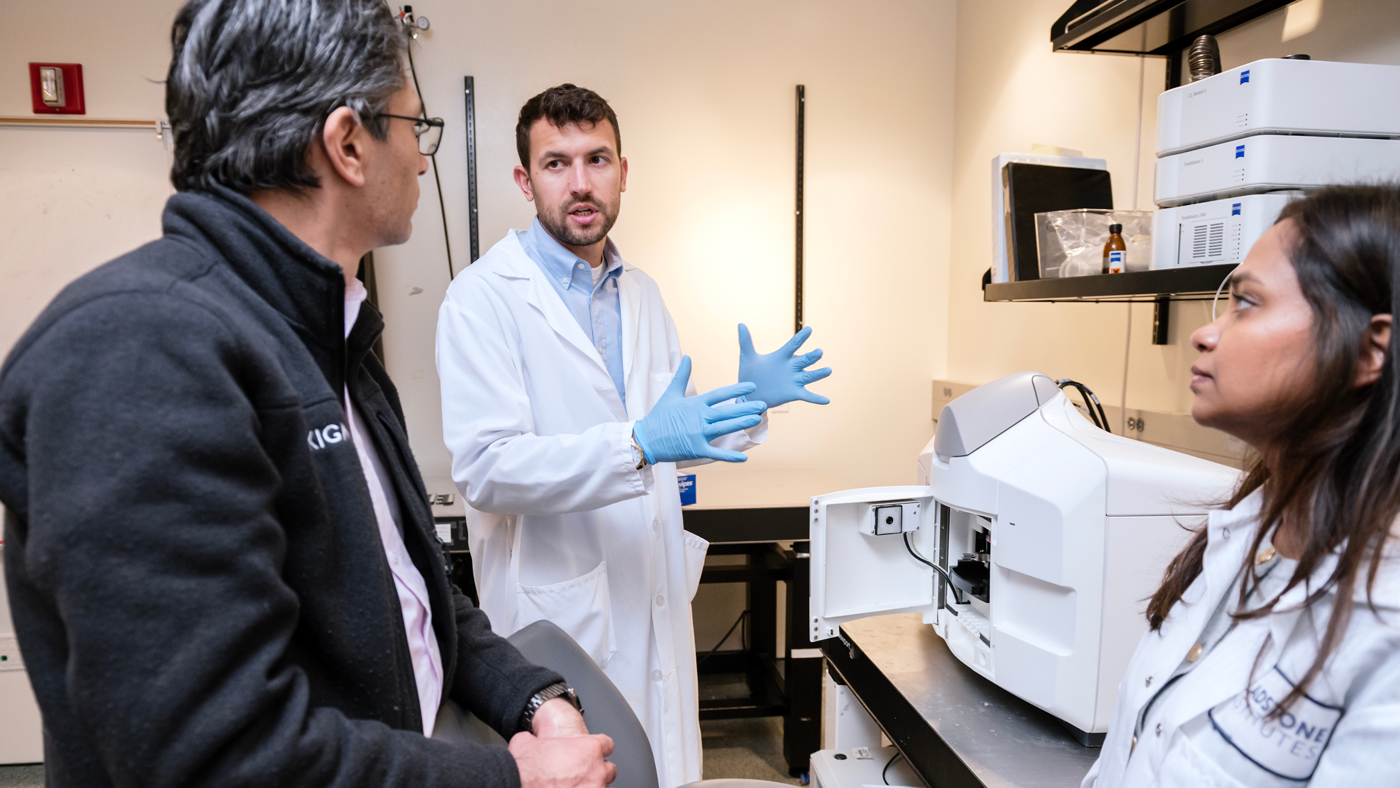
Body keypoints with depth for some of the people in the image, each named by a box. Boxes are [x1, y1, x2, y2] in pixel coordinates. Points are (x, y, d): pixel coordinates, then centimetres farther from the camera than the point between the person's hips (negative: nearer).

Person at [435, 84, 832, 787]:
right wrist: (640, 444, -32)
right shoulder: (483, 296, -13)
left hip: (655, 598, 6)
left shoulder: (641, 294, 10)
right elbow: (485, 467, -22)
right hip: (559, 608, -6)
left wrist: (745, 401, -2)